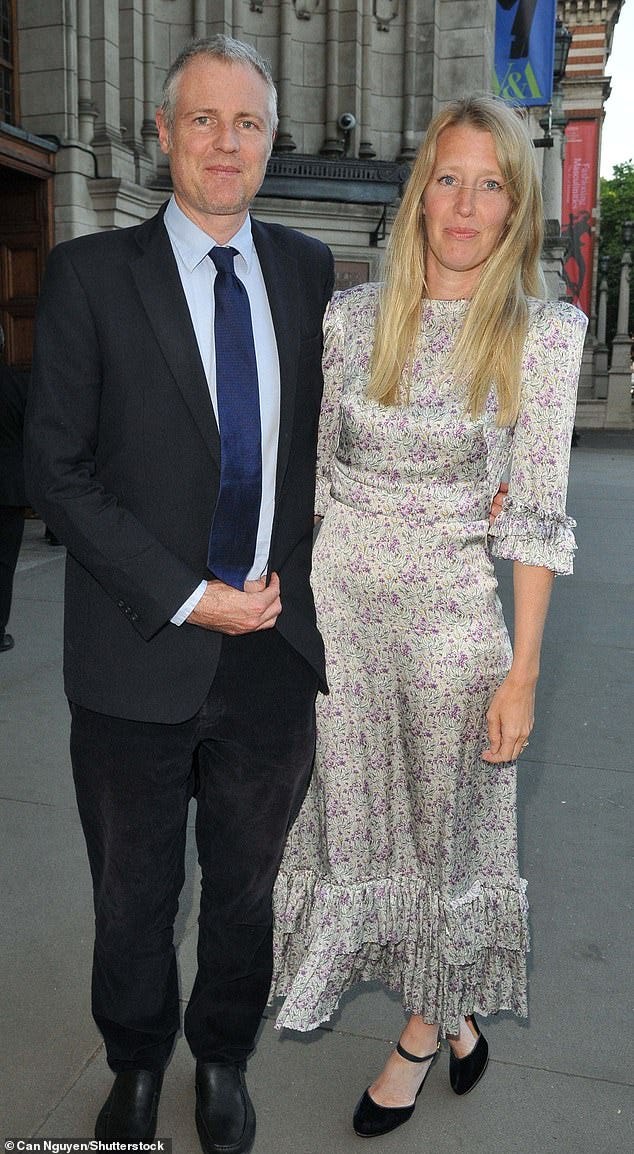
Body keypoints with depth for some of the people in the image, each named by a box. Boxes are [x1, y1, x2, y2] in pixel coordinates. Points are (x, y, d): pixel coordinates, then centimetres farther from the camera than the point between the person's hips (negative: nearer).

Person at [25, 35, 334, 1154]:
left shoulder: (308, 270, 5)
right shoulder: (91, 273, -5)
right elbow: (58, 472, -9)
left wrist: (288, 573, 1)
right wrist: (188, 597, -14)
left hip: (274, 650, 3)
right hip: (141, 656, -2)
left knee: (245, 889, 20)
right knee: (132, 899, 17)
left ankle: (223, 1060, 47)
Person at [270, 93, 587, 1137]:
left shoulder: (543, 333, -6)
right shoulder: (353, 314, 2)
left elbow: (536, 514, -7)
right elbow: (314, 468, 7)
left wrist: (523, 673, -9)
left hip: (450, 613, -3)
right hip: (335, 601, 4)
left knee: (443, 823, 12)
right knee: (345, 808, 15)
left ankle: (426, 1027, 39)